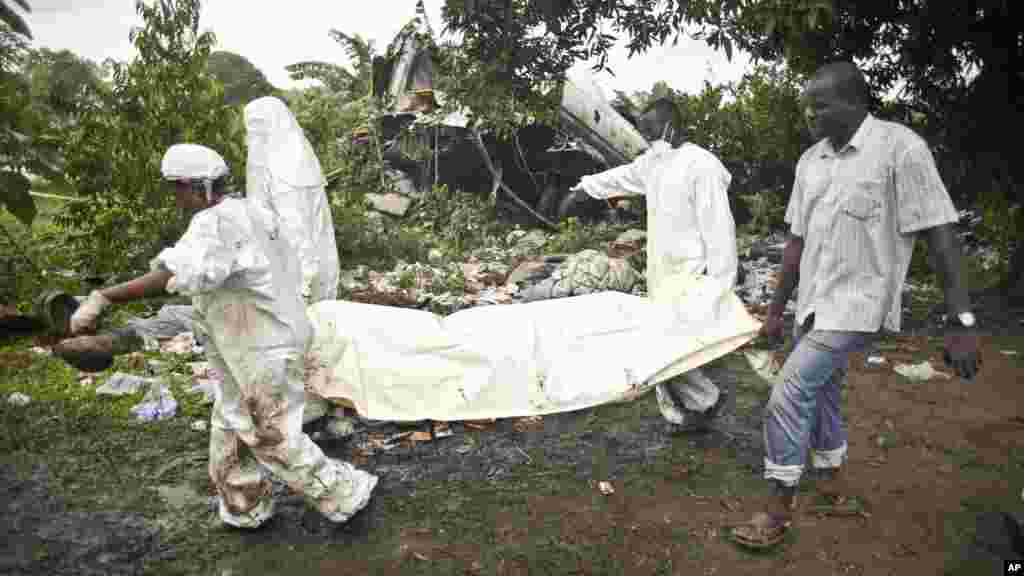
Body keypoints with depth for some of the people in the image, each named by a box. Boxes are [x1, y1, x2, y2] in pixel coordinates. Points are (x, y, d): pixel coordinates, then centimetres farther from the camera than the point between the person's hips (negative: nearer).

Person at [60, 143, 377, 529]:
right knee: (232, 427, 21)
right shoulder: (250, 214, 7)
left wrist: (101, 298, -40)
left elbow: (179, 276, -39)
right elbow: (288, 267, 19)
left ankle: (345, 492, 18)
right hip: (269, 339, 10)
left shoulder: (215, 224, -23)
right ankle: (244, 509, 36)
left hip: (264, 350, -10)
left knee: (274, 439, 4)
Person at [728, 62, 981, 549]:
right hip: (813, 305, 7)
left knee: (788, 396, -12)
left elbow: (940, 235, -15)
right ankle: (832, 484, 40)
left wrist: (961, 322, -18)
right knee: (819, 394, 18)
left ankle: (779, 510, 3)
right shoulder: (810, 161, 6)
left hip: (856, 304, -7)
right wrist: (776, 308, 15)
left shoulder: (899, 147, -13)